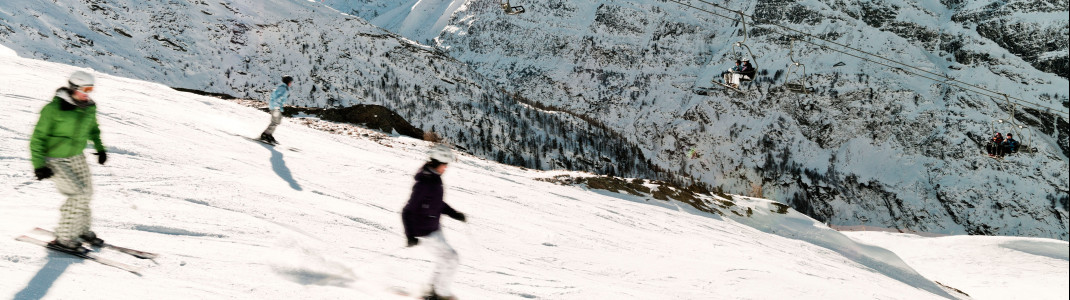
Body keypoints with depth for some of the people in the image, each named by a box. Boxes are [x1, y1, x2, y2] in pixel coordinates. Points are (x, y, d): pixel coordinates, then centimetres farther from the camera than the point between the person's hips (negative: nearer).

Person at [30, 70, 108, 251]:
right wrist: (39, 165, -18)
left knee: (86, 193, 11)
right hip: (55, 160, -7)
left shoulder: (89, 107, -3)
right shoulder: (54, 109, -23)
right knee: (79, 194, -14)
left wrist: (99, 148, 18)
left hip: (77, 157, 7)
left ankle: (81, 229, 34)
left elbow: (92, 128, 20)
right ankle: (63, 238, -3)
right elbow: (38, 137, -16)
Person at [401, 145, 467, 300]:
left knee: (447, 258, 19)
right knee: (451, 258, -4)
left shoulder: (435, 178, 3)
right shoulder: (424, 183, -26)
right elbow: (408, 211, -25)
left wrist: (454, 214, 16)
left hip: (434, 227, 10)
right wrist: (410, 235, -30)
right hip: (425, 231, -10)